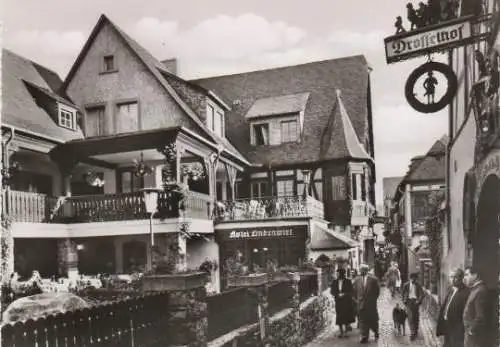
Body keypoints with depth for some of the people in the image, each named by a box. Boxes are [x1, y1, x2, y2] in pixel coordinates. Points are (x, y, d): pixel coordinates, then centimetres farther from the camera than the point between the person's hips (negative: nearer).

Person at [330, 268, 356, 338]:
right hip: (338, 301, 3)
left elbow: (351, 291, -2)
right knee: (339, 317, 2)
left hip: (347, 301, -3)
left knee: (346, 316, -6)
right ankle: (341, 332, 12)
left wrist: (344, 294, -15)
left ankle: (345, 332, 7)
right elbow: (332, 291, 4)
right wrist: (338, 295, -11)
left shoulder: (348, 281, -2)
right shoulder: (334, 282, 6)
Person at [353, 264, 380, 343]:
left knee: (373, 320, 9)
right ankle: (364, 337, 12)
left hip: (371, 304, -2)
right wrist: (357, 300, 7)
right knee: (362, 321, 4)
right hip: (361, 304, 2)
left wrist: (373, 299, 4)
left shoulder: (373, 279, -3)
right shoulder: (357, 279, 2)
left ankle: (376, 333, 25)